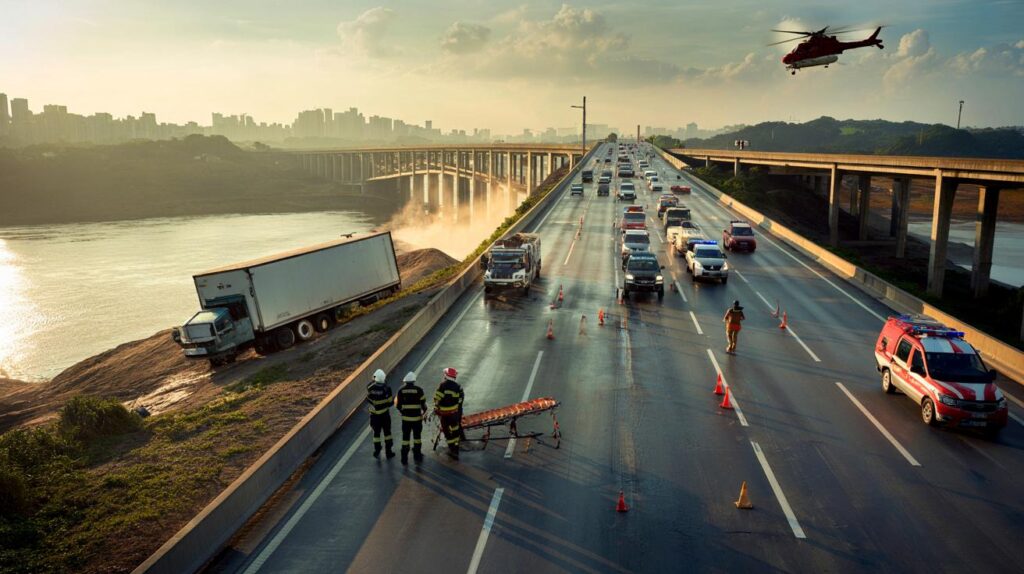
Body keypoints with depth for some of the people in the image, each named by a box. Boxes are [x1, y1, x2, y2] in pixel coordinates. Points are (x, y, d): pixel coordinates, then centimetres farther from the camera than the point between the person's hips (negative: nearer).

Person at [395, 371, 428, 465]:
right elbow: (423, 403, -7)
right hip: (417, 418, -1)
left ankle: (404, 458, 9)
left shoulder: (401, 391, -7)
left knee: (405, 437, 8)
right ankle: (417, 456, 25)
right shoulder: (418, 390, -12)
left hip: (405, 418, 1)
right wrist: (424, 412, 11)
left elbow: (398, 404, -1)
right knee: (417, 436, 16)